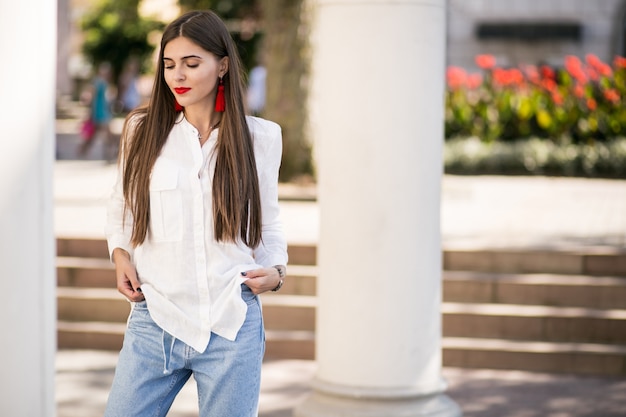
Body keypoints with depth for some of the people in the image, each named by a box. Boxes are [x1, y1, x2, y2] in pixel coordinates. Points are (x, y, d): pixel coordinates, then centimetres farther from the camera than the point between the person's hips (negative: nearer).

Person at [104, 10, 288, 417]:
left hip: (232, 323, 0)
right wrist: (120, 253, 2)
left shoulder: (259, 137, 3)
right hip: (156, 318, 1)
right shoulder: (142, 129, 3)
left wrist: (276, 270, -2)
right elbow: (122, 205, 18)